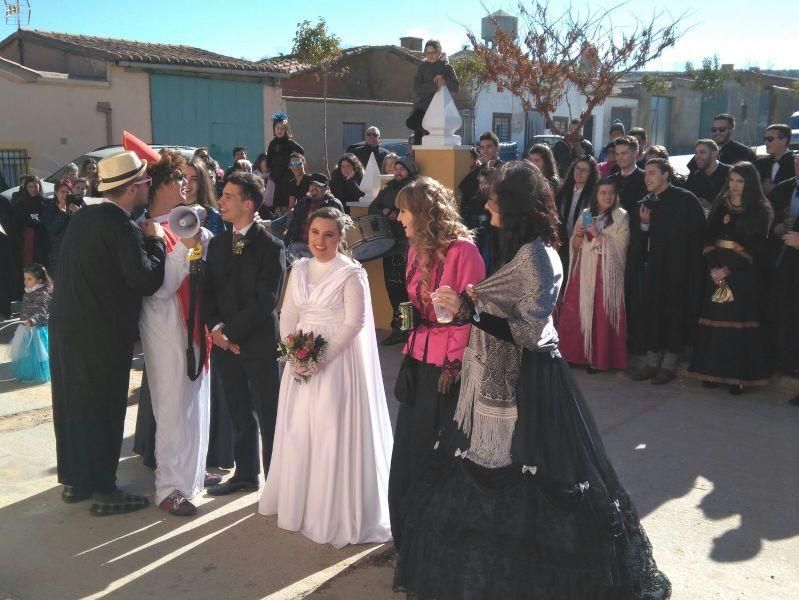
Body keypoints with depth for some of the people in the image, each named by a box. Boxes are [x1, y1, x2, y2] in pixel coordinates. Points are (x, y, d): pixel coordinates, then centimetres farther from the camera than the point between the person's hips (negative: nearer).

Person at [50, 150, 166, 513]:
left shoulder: (83, 217, 9)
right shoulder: (121, 226, -19)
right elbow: (147, 280, -21)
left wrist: (142, 238, 12)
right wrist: (155, 239, -8)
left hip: (68, 326, 9)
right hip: (102, 333, -9)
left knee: (73, 402, 17)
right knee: (104, 408, 3)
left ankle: (74, 480, 32)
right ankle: (103, 490, 14)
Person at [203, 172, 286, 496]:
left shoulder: (271, 246, -8)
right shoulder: (217, 244, 11)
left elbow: (265, 300, -14)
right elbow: (207, 291, 10)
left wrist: (232, 331, -14)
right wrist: (215, 327, -6)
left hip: (259, 343, -5)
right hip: (225, 343, 6)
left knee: (269, 416, 3)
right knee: (240, 414, 15)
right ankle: (246, 474, 28)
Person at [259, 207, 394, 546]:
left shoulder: (352, 273, -8)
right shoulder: (299, 270, 10)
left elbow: (355, 322, -13)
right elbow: (287, 316, 9)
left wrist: (322, 357, -18)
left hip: (336, 362, -6)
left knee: (333, 433, -1)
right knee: (297, 430, 12)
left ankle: (334, 511, 13)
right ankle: (298, 501, 30)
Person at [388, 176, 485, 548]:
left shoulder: (463, 250, -15)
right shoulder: (417, 249, 10)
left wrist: (455, 364, -15)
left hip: (449, 364, -7)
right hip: (418, 359, 8)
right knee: (409, 444, 13)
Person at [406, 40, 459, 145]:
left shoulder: (446, 67, 7)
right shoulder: (422, 67, 9)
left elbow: (456, 87, -1)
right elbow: (417, 88, -5)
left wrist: (444, 80, -16)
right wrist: (435, 85, -16)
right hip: (422, 103, 3)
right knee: (411, 122, -24)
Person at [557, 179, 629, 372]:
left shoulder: (621, 217, 1)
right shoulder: (585, 215, 13)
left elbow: (620, 246, -7)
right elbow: (575, 246, 14)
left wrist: (598, 234, -15)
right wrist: (579, 235, -6)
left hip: (607, 273, -4)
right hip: (584, 271, 4)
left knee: (602, 315, -4)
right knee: (576, 312, 0)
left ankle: (599, 358, 5)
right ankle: (577, 354, 11)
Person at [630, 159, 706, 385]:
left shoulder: (685, 199, -9)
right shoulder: (648, 203, 10)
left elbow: (698, 233, -11)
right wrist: (645, 223, -4)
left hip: (680, 266, -6)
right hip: (655, 265, 6)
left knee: (675, 312, 2)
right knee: (652, 312, 7)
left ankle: (669, 364, 12)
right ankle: (652, 362, 17)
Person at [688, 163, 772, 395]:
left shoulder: (760, 210, 0)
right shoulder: (720, 205, 12)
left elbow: (757, 247, -7)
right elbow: (709, 238, 6)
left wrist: (729, 269, -14)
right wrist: (713, 267, -8)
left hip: (744, 274, -4)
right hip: (716, 270, 4)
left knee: (739, 321, -5)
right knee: (715, 318, 0)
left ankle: (738, 375, -1)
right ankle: (713, 371, 6)